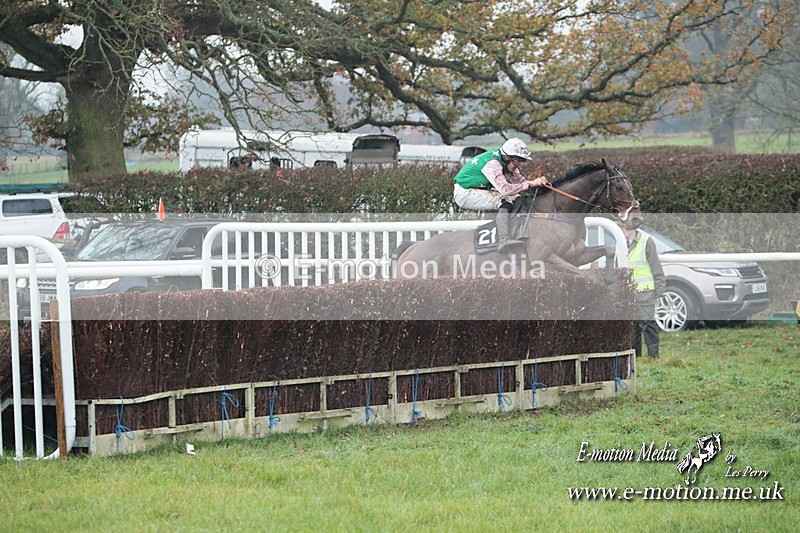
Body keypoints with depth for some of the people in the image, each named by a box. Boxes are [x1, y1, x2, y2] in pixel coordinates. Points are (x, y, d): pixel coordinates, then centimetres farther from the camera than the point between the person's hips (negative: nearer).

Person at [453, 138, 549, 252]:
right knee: (505, 200, -27)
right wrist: (531, 183, -30)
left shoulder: (505, 161, 3)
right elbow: (505, 189, -34)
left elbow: (519, 180, 2)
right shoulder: (492, 163, -26)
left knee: (516, 197, 0)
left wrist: (538, 181, -17)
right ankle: (504, 241, -40)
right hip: (464, 194, -10)